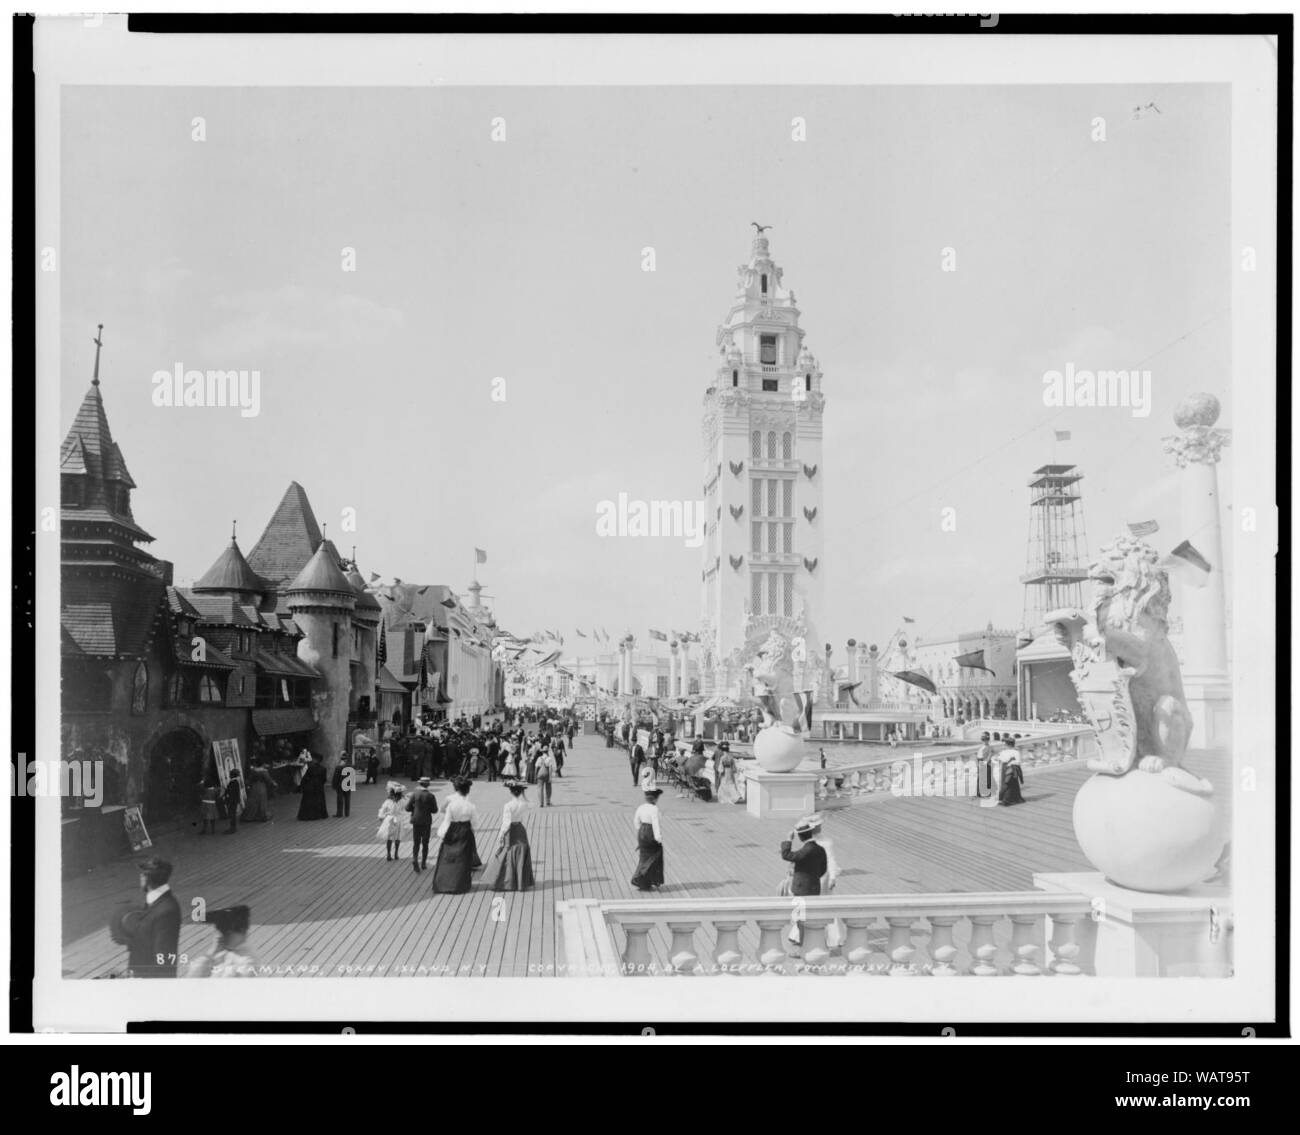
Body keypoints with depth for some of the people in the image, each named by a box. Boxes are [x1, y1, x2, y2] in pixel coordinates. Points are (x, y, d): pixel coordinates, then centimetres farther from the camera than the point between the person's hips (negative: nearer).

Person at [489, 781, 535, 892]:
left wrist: (501, 836, -13)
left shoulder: (508, 805, -19)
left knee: (507, 858, 6)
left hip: (510, 832, -5)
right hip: (521, 831, 5)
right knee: (521, 858, 14)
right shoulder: (524, 804, -5)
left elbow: (506, 823, -21)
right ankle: (521, 883, 19)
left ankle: (507, 883, 9)